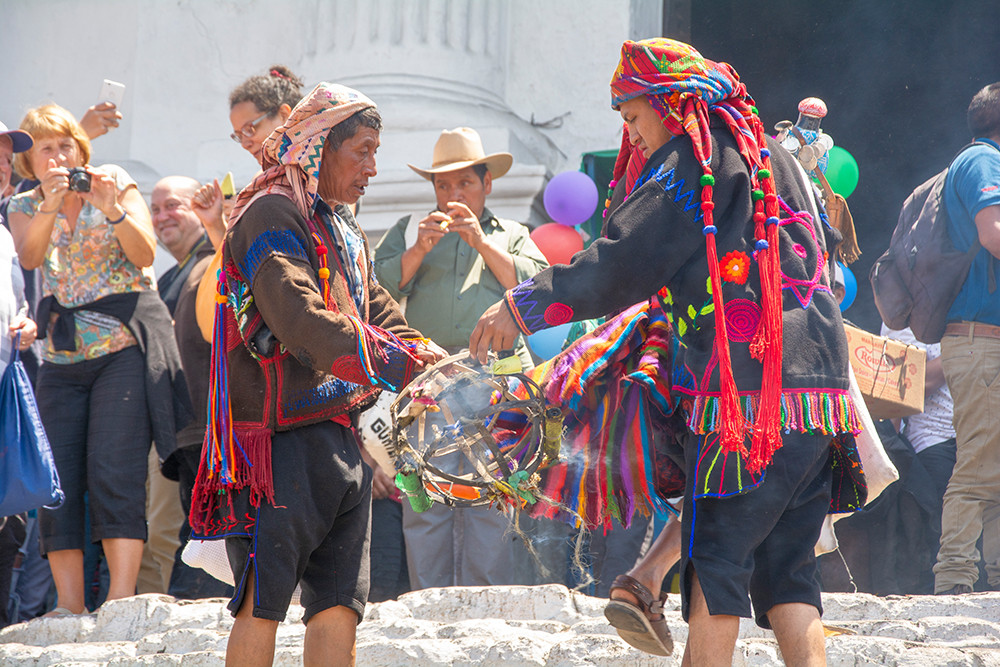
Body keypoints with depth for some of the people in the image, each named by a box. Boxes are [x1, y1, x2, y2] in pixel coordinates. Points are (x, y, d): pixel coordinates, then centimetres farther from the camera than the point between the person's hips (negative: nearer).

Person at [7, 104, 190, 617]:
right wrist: (50, 205, -25)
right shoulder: (25, 207, 11)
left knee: (114, 469, -15)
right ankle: (69, 604, -4)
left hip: (124, 346, -4)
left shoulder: (116, 184, 4)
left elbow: (144, 255, -8)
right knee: (57, 480, -4)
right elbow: (29, 257, -10)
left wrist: (112, 209, -22)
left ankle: (121, 598, -20)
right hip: (62, 354, 4)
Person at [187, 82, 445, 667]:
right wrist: (399, 362, -24)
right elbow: (301, 322, -22)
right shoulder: (273, 215, -9)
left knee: (340, 606, 4)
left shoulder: (346, 233, 22)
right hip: (285, 437, -9)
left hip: (344, 437, 9)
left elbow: (383, 320, 19)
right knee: (264, 603, -8)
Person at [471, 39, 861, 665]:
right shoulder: (777, 159, 23)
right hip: (821, 380, 8)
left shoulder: (692, 161, -4)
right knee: (787, 571, 7)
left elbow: (623, 265, -9)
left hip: (748, 391, -8)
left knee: (716, 562, -3)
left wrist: (524, 306, -2)